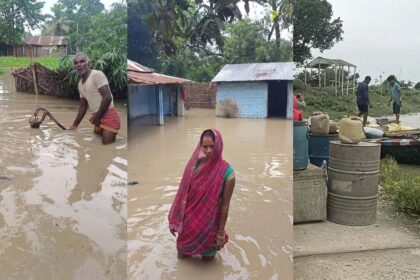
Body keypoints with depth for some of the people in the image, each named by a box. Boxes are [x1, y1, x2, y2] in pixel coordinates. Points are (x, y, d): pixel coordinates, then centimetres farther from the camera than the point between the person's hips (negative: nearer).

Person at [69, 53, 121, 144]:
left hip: (108, 116, -9)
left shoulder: (97, 74, -12)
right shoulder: (80, 84, 15)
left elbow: (107, 97, -20)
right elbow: (83, 106, 22)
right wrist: (75, 124, 22)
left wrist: (97, 117, -15)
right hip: (98, 118, 9)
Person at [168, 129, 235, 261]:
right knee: (183, 253, 23)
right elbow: (183, 193, -2)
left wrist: (221, 233, -8)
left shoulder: (226, 171, -21)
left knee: (207, 256, 21)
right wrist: (176, 220, 3)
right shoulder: (194, 163, -11)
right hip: (189, 219, 3)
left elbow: (225, 204, -14)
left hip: (208, 222, -3)